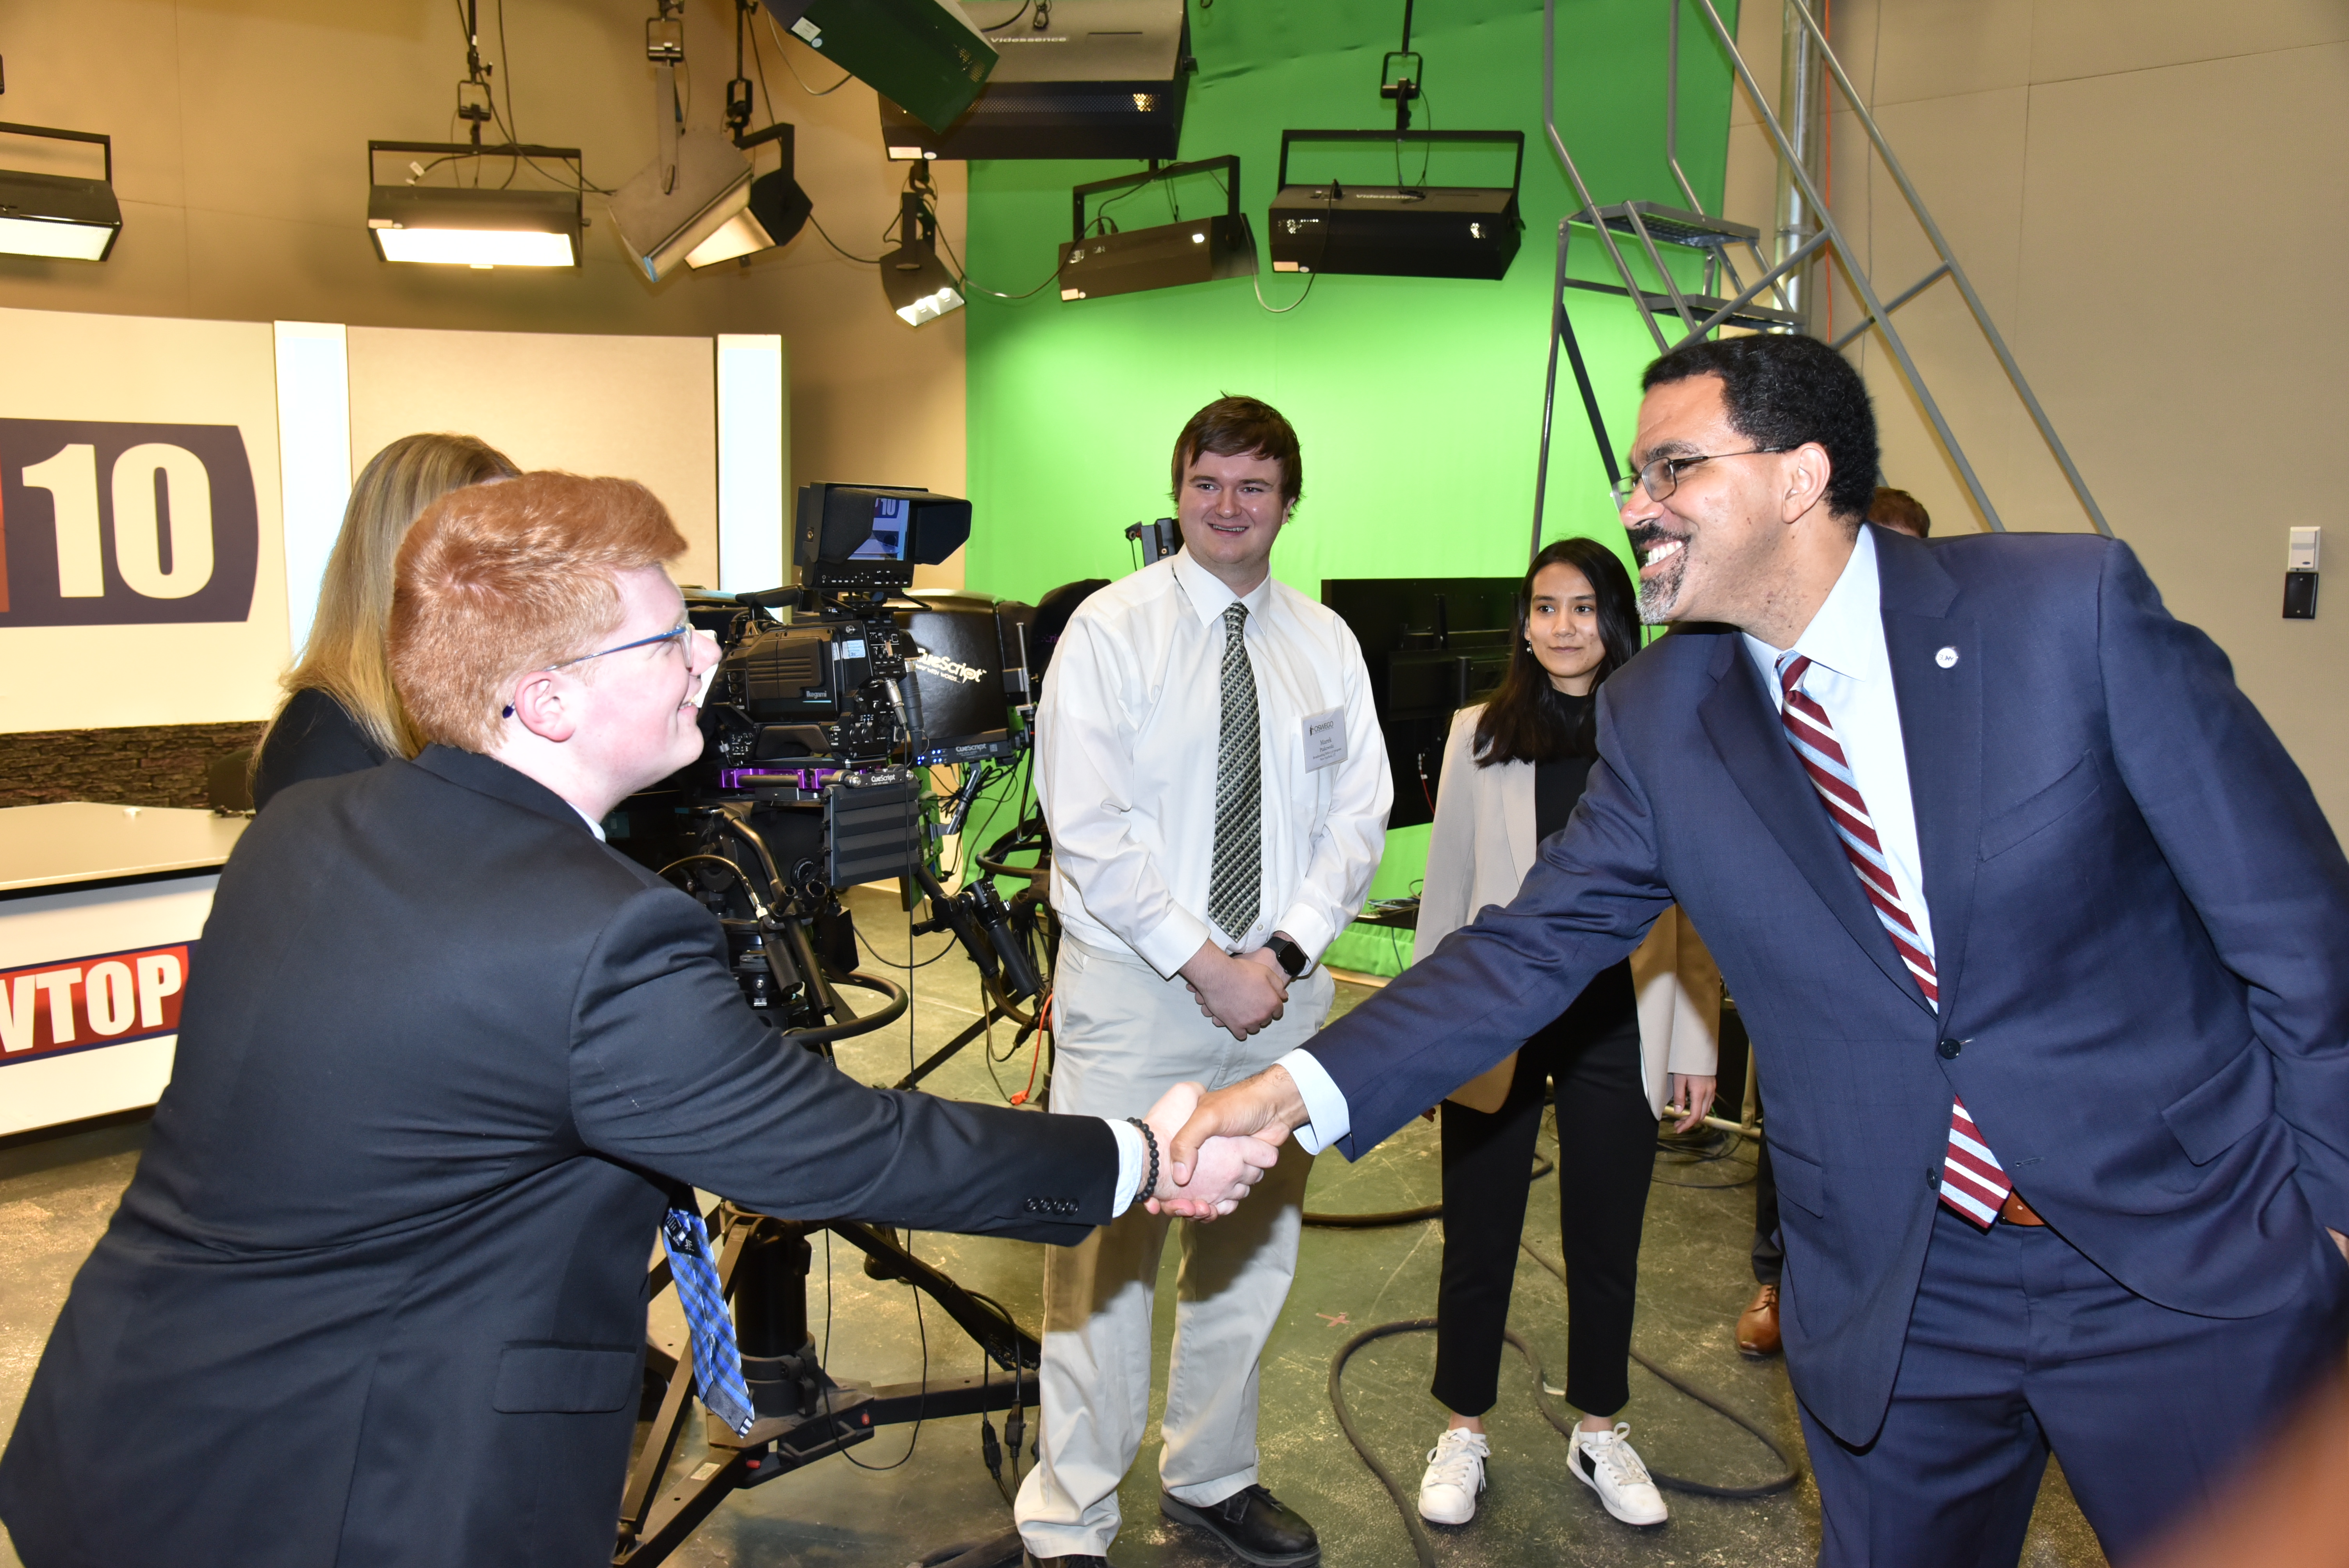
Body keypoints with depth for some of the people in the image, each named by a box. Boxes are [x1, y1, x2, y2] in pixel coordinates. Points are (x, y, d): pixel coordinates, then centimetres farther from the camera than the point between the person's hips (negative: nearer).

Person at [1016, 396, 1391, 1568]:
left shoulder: (1326, 644, 8)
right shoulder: (1111, 629, -5)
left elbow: (1358, 818, 5)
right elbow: (1090, 830, -11)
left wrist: (1283, 953, -9)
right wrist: (1205, 967, -14)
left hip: (1283, 989, 4)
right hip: (1133, 989, -4)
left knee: (1252, 1250, 15)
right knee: (1105, 1259, 0)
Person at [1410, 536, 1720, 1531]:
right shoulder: (1480, 735, 1)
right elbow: (1446, 891, 4)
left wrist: (1696, 1049, 3)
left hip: (1617, 1034, 0)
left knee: (1607, 1246, 13)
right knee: (1477, 1243, 9)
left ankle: (1599, 1436, 34)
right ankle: (1463, 1436, 29)